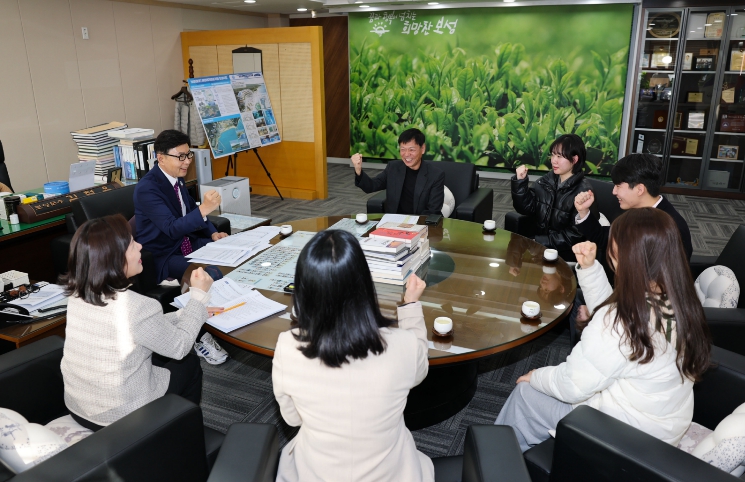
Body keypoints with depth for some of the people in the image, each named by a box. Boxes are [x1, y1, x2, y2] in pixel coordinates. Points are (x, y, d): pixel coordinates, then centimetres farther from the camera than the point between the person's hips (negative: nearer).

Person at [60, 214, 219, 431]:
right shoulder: (137, 307, -31)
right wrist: (199, 295, -5)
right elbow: (179, 346, -12)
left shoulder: (79, 295, -7)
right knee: (189, 362, 17)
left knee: (158, 356, 26)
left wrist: (187, 314, 10)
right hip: (120, 417, -6)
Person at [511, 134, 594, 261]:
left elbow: (576, 234, -17)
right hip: (540, 242, 5)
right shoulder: (547, 180, 3)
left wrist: (543, 241, -19)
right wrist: (520, 182, -11)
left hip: (565, 251, -5)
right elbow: (526, 207, 1)